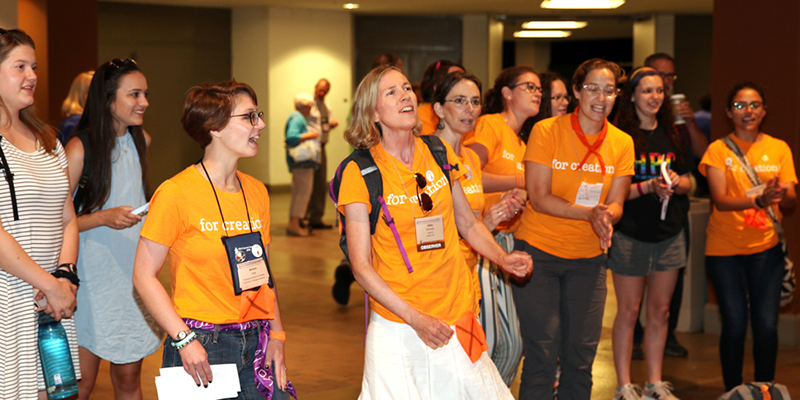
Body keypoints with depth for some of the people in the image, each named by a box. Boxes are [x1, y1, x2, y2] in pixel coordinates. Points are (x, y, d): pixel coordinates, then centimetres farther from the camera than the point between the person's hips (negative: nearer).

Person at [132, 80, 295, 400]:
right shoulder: (176, 193, -10)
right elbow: (144, 276, -10)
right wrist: (185, 340, -17)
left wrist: (276, 336, 5)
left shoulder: (256, 192, 9)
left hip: (256, 347, 5)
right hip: (201, 348, -5)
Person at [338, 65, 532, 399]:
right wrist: (416, 319, -18)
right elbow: (361, 267, -10)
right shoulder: (360, 173, -10)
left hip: (457, 313, 4)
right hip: (398, 327, -4)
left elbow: (467, 222, 16)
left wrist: (502, 258, -2)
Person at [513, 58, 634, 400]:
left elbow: (615, 205, 2)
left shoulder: (622, 143, 3)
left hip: (588, 258, 4)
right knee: (543, 352, -5)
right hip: (538, 252, -3)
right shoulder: (546, 131, -8)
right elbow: (539, 198, -13)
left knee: (581, 354, 5)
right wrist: (590, 213, -25)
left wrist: (607, 216, -22)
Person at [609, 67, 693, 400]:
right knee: (629, 312, 1)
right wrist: (649, 187, -21)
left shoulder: (672, 135, 10)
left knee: (660, 310, 10)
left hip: (669, 234, 5)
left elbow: (687, 181, 16)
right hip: (630, 235, -5)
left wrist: (676, 183, -6)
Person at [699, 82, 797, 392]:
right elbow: (720, 200, -12)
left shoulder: (779, 149, 7)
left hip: (766, 249, 2)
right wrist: (758, 200, -29)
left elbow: (790, 200, 1)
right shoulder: (719, 150, -1)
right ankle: (733, 391, 18)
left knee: (766, 326, -5)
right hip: (724, 250, -2)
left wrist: (781, 193, -23)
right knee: (734, 326, -1)